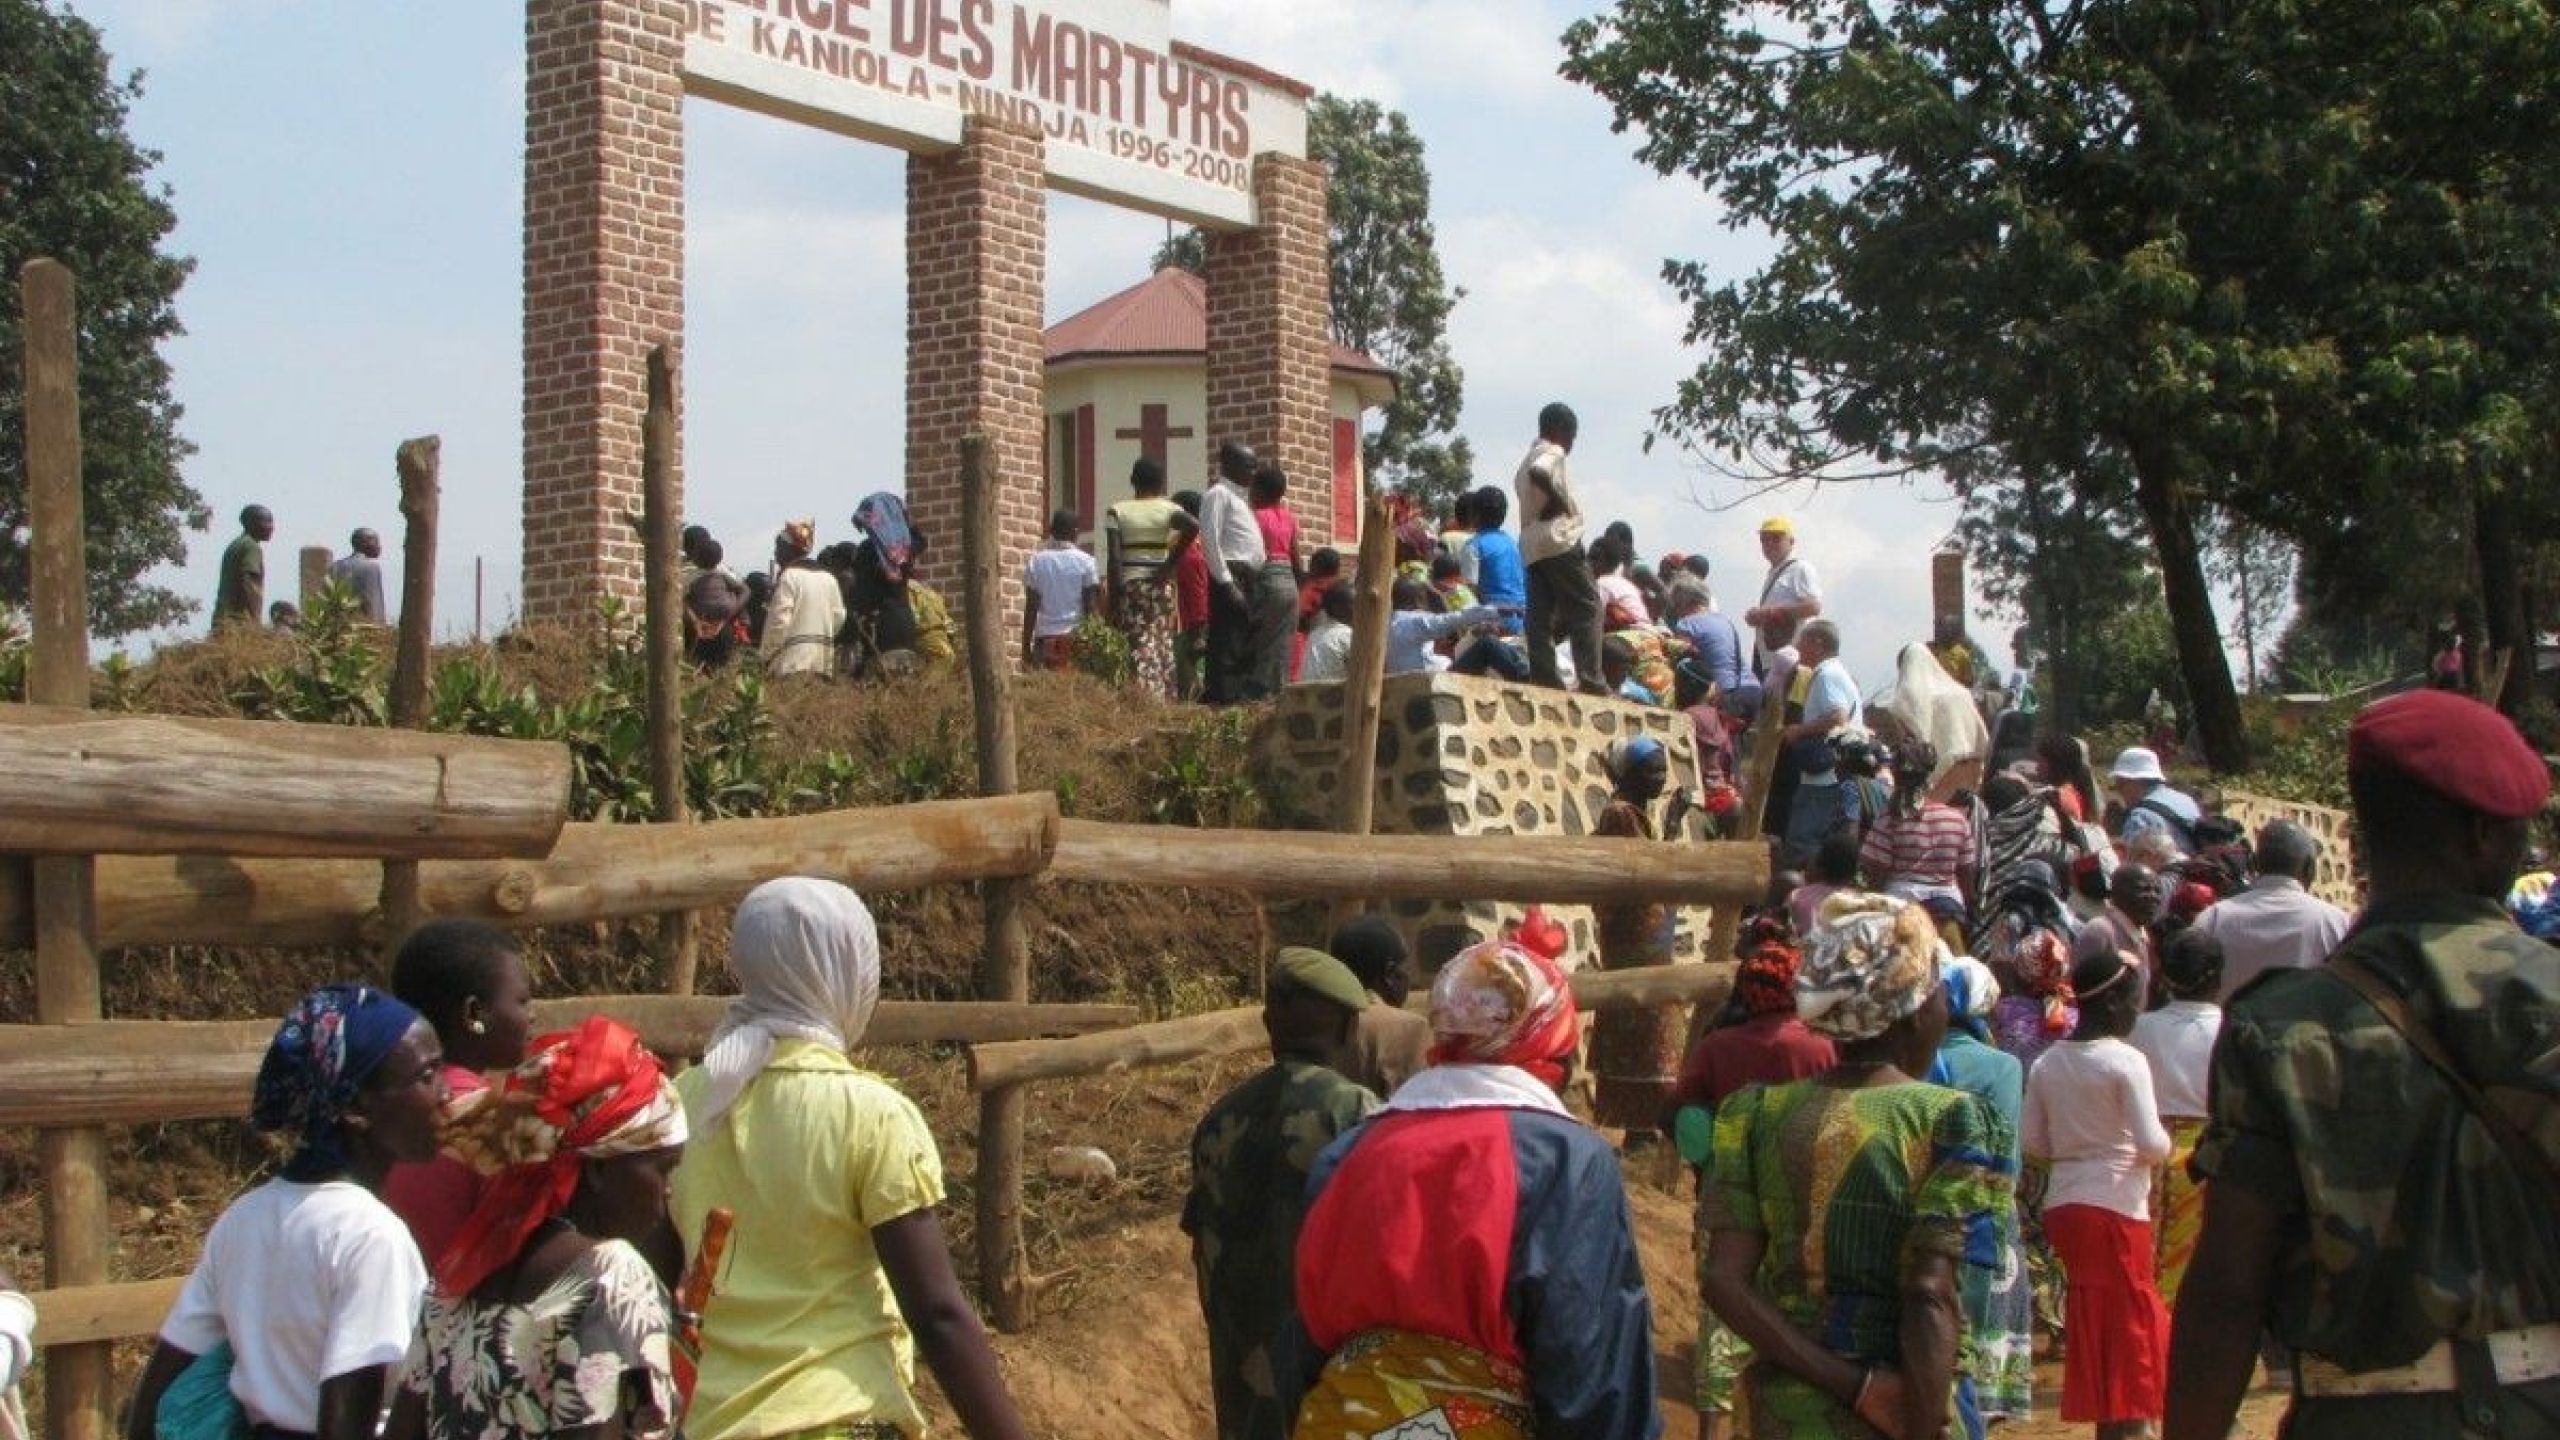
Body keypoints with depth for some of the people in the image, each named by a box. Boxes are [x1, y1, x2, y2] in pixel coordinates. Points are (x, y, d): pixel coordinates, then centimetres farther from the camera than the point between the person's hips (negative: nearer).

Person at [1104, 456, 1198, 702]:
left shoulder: (1116, 512, 2)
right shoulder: (1168, 509, 4)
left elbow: (1113, 556, -6)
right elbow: (1193, 526, -16)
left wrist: (1113, 599, -7)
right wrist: (1171, 563, -7)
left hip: (1130, 585, -2)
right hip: (1160, 586, 2)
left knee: (1140, 646, -7)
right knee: (1164, 645, 10)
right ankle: (1167, 698, 6)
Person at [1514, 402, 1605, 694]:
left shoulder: (1529, 459, 23)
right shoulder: (1553, 453, -5)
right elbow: (1538, 474, -26)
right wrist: (1559, 502, -15)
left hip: (1531, 547, 9)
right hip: (1559, 540, -9)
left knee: (1539, 618, 2)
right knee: (1587, 607, -6)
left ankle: (1545, 681, -5)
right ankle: (1590, 681, -14)